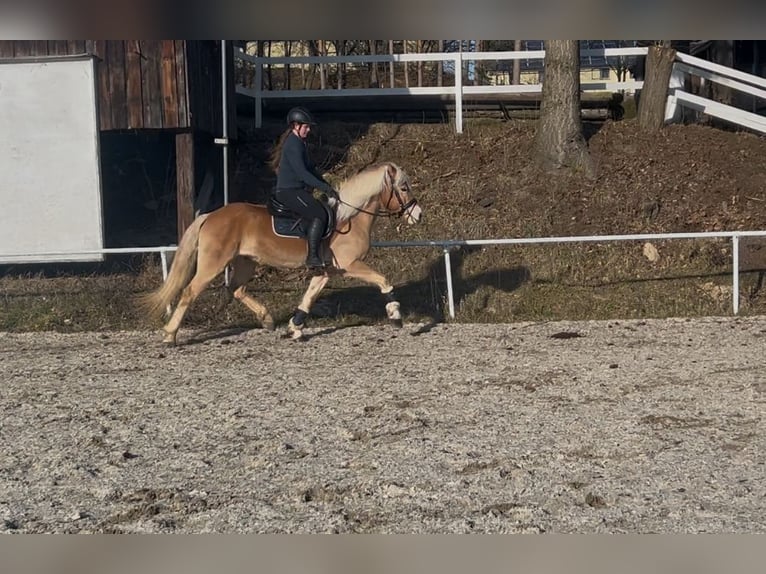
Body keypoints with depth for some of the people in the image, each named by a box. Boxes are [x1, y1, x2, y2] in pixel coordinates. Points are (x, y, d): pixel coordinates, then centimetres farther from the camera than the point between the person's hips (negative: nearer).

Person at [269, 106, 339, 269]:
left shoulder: (300, 143, 16)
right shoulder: (293, 145, -17)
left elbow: (310, 168, 21)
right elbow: (302, 173, -24)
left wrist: (326, 185, 12)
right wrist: (324, 187, -23)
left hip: (296, 190, 11)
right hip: (289, 191, -11)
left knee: (322, 211, 11)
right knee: (319, 215, -19)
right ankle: (312, 257, -21)